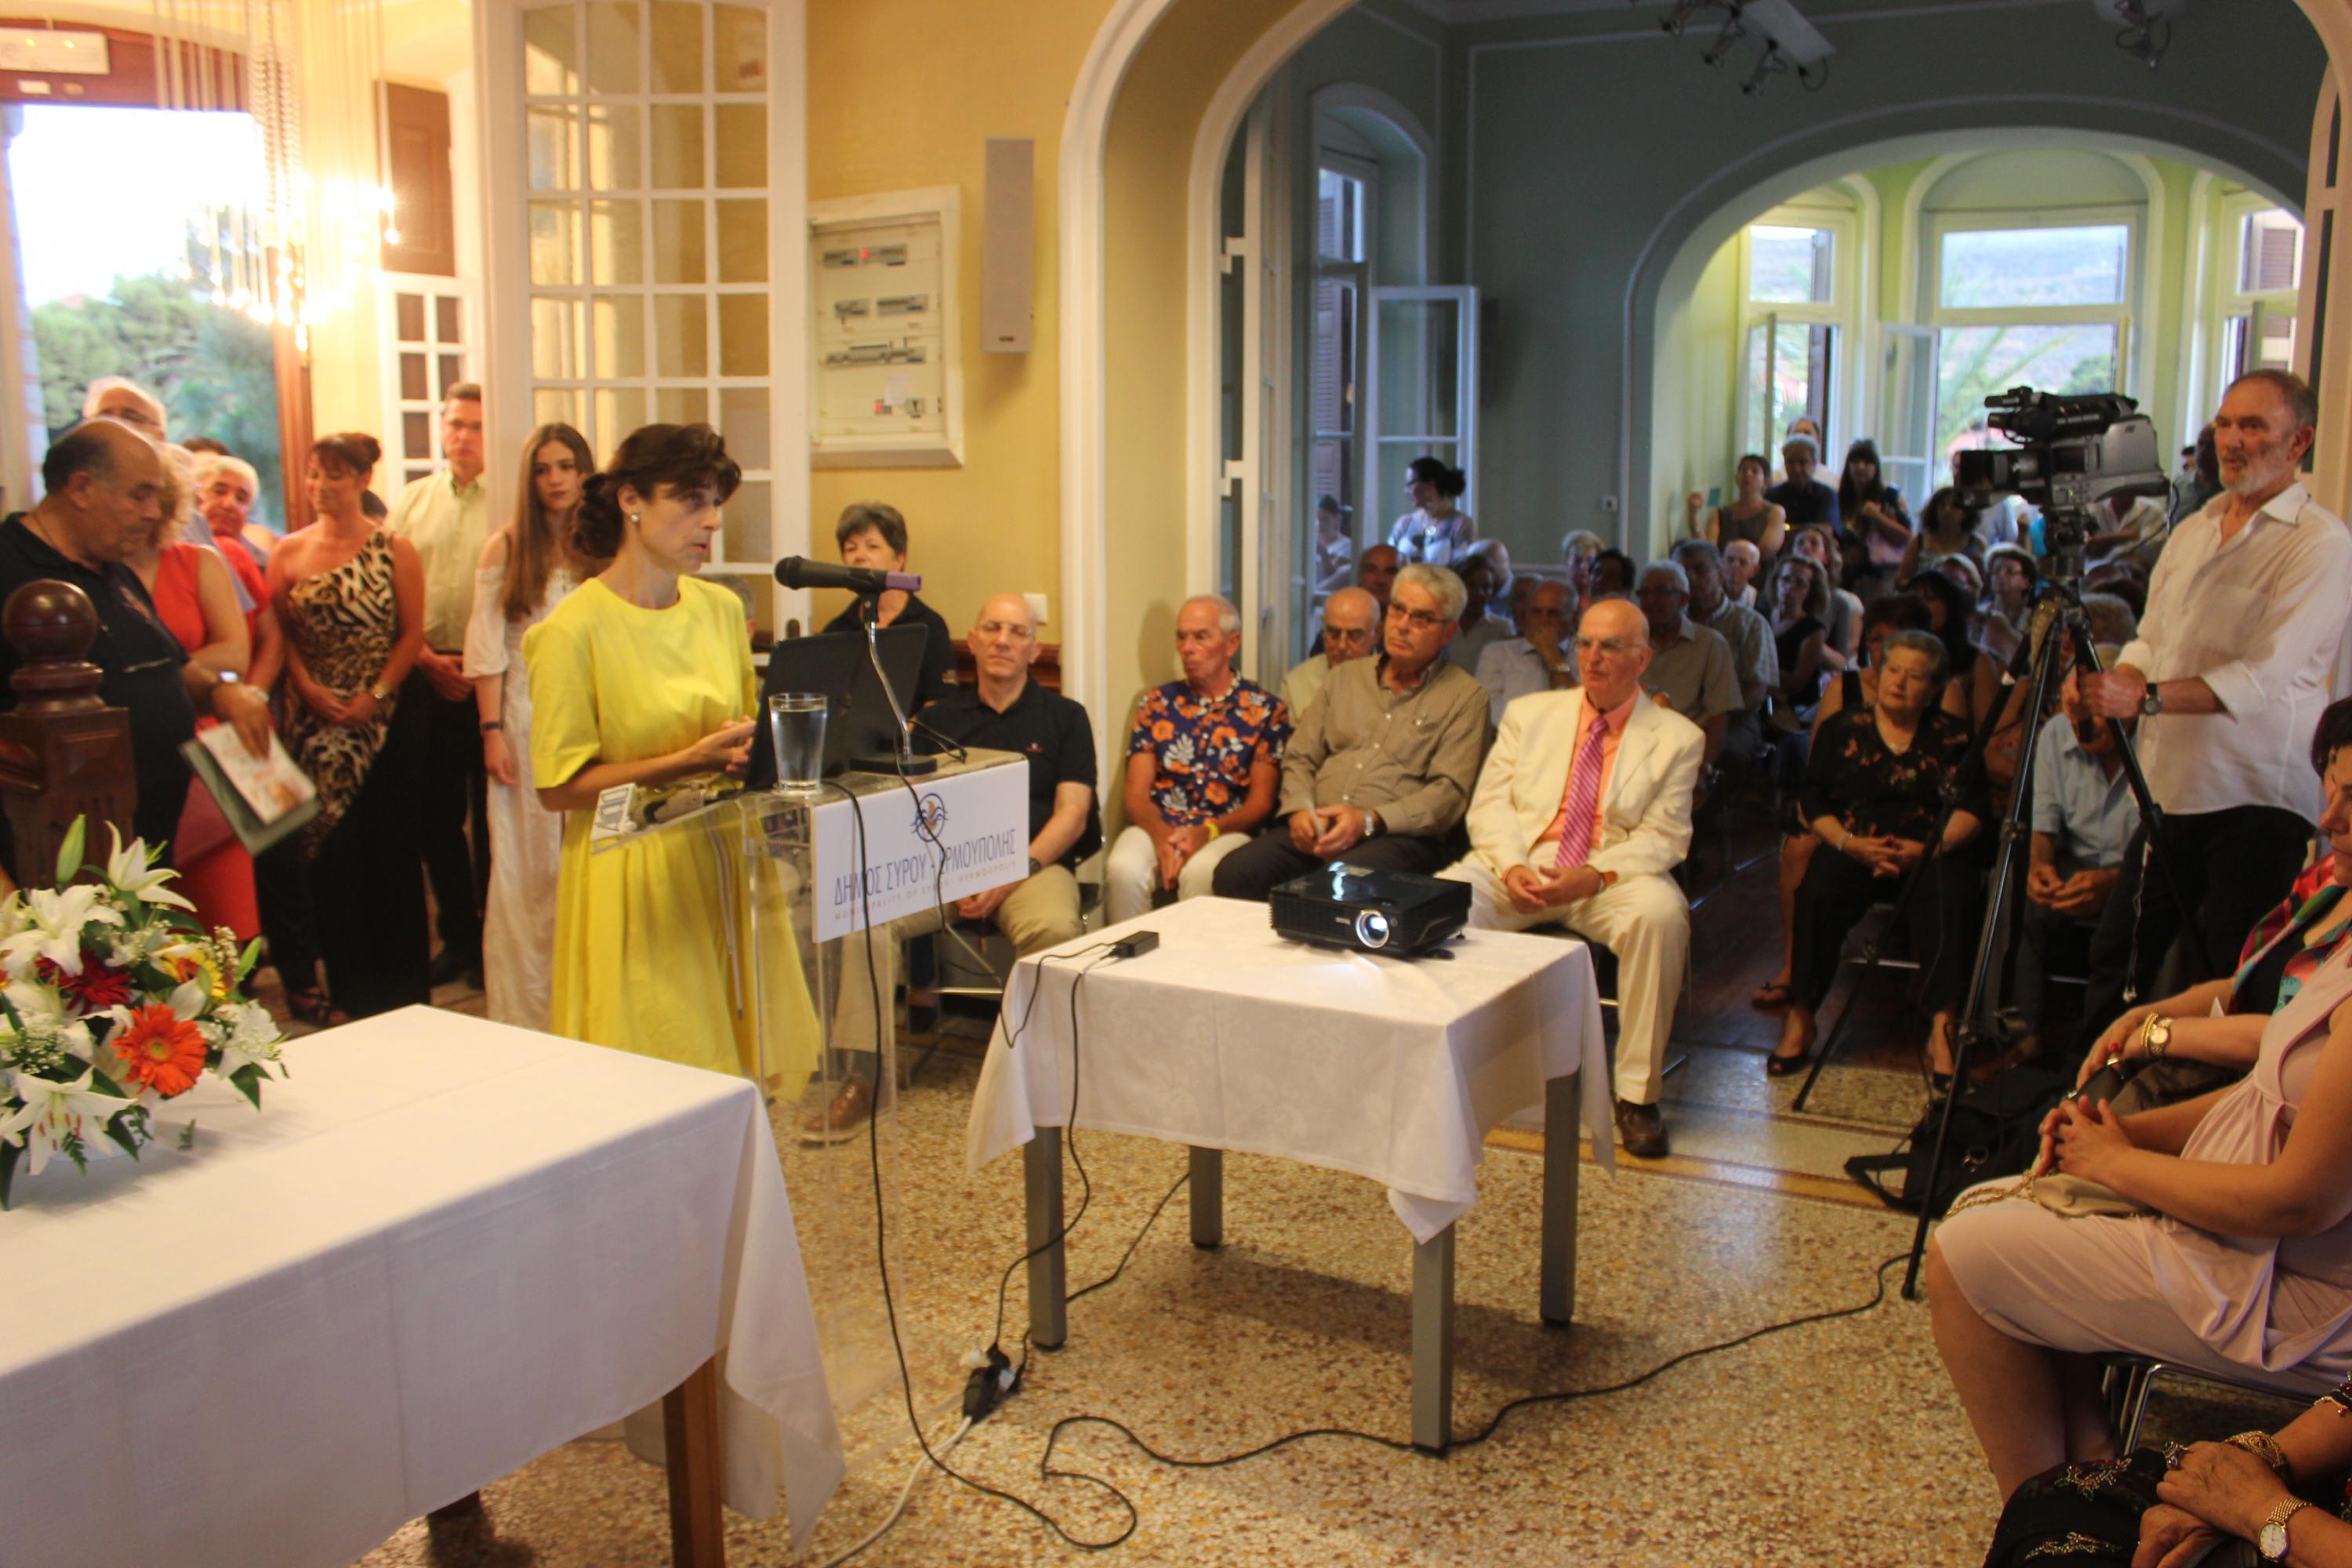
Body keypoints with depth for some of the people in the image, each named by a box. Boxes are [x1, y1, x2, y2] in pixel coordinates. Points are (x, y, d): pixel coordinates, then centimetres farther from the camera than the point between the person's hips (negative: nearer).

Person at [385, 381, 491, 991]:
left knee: (491, 810, 1)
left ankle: (492, 938, 13)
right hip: (425, 673, 4)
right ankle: (457, 936, 21)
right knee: (435, 809, 9)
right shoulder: (410, 502, 12)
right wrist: (427, 658, -5)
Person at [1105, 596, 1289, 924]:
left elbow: (1260, 804, 3)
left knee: (1200, 873, -36)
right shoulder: (1156, 703, 15)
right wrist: (1162, 836, -13)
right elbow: (1136, 795, 8)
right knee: (1123, 870, -31)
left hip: (1226, 831, -2)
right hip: (1158, 827, 2)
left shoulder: (1266, 710, 8)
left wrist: (1208, 832, -15)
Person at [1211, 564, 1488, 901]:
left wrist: (1369, 819, -17)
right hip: (1318, 829, 4)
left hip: (1398, 835, -4)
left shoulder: (1465, 696, 6)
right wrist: (1300, 809, -2)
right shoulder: (1345, 677, 22)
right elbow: (1300, 757, 20)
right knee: (1234, 873, -24)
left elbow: (1449, 792, -5)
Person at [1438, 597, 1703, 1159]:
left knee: (1661, 913, -35)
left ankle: (1637, 1095, -22)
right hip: (1519, 864, 2)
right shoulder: (1529, 713, 15)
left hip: (1612, 876, -1)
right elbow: (1490, 802, 7)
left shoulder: (1677, 738, 7)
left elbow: (1663, 838, -1)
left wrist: (1595, 876, -20)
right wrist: (1510, 867, -14)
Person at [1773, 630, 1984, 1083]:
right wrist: (1851, 843, -12)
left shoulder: (1953, 736, 15)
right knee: (1818, 892, -32)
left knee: (1949, 897, -34)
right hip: (1853, 850, 0)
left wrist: (1928, 848, -15)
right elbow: (1813, 802, 7)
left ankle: (1943, 1028, -32)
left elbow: (1970, 808, 4)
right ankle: (1800, 1018, -23)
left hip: (1929, 854, 0)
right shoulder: (1842, 729, 15)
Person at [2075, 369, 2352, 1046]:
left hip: (2257, 800, -7)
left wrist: (2146, 698, -29)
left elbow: (2264, 678, -20)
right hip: (2171, 788, 7)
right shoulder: (2192, 530, 15)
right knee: (2117, 953, 13)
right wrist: (2111, 680, -3)